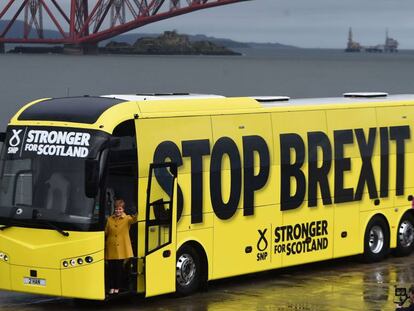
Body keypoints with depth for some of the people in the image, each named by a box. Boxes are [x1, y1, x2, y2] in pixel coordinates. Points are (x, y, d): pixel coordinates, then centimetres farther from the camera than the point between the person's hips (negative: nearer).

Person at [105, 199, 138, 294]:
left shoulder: (127, 218, 0)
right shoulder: (110, 219, 8)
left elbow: (133, 220, -23)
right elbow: (106, 232, 11)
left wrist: (136, 216, -46)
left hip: (121, 248, -2)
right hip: (111, 248, 2)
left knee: (119, 268, 3)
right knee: (111, 268, 1)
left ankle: (117, 287, 13)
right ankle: (112, 287, 9)